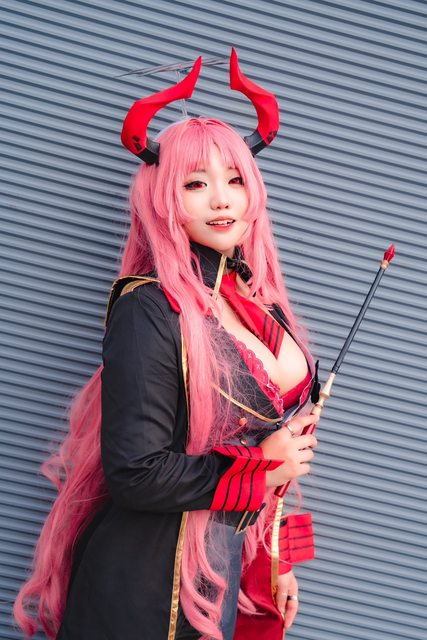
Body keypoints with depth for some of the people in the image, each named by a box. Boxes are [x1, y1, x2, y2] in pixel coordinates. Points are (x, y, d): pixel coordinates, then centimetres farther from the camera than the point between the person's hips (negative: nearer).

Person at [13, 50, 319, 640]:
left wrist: (277, 562, 16)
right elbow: (135, 473, -24)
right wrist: (260, 465, -13)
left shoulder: (256, 300, 4)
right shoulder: (152, 310, -18)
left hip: (238, 563, 7)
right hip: (155, 582, -7)